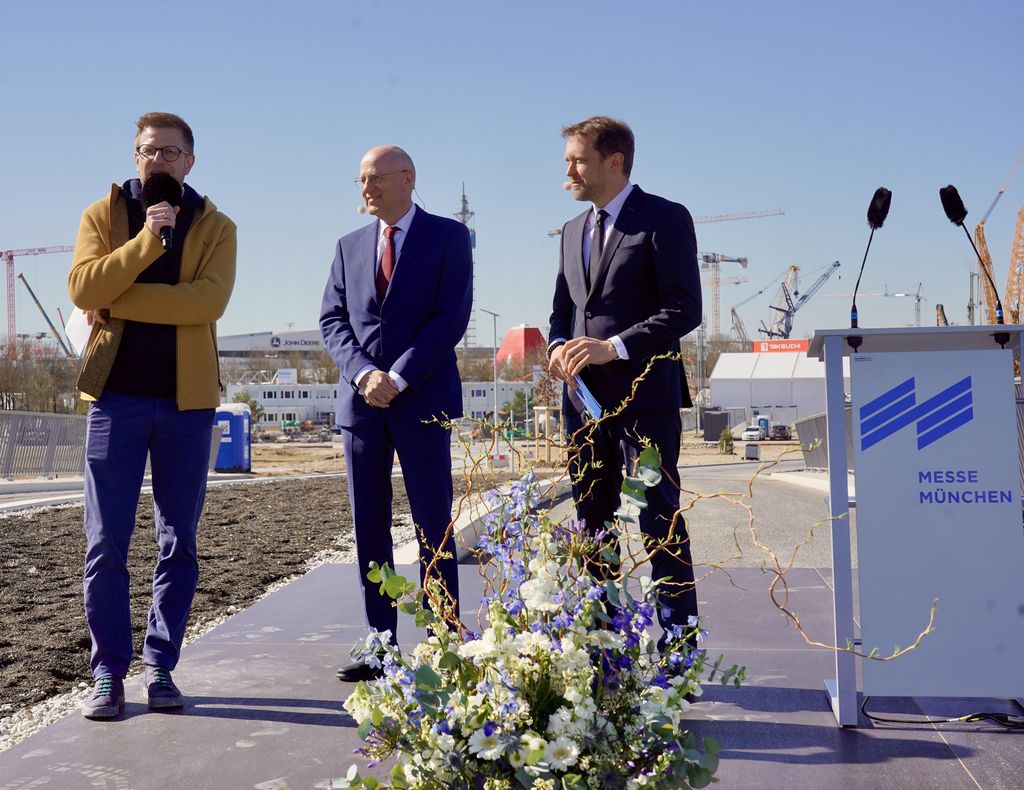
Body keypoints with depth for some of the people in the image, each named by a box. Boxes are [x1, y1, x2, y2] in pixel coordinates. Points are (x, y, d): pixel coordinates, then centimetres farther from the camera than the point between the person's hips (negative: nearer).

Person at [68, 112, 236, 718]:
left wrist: (117, 303, -12)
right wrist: (146, 239, -16)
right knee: (107, 543, 0)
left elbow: (208, 301, -12)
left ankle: (161, 667, 16)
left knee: (179, 544, 5)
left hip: (187, 400, 0)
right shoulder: (103, 214, 9)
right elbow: (84, 289, -8)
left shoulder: (215, 227, 7)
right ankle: (109, 673, 9)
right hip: (116, 395, 0)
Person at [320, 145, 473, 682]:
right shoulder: (349, 246, 16)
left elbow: (453, 316, -6)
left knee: (434, 527, -2)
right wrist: (363, 373, -9)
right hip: (361, 401, 4)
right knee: (369, 528, 5)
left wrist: (398, 378, -13)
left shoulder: (448, 236, 3)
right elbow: (332, 320, 9)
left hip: (422, 400, -4)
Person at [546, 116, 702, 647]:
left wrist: (614, 347, -20)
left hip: (644, 397, -7)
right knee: (591, 524, 10)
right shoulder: (574, 230, 18)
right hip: (585, 397, 7)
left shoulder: (665, 219, -5)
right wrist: (558, 346, 0)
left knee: (661, 523, -3)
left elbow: (685, 309, -13)